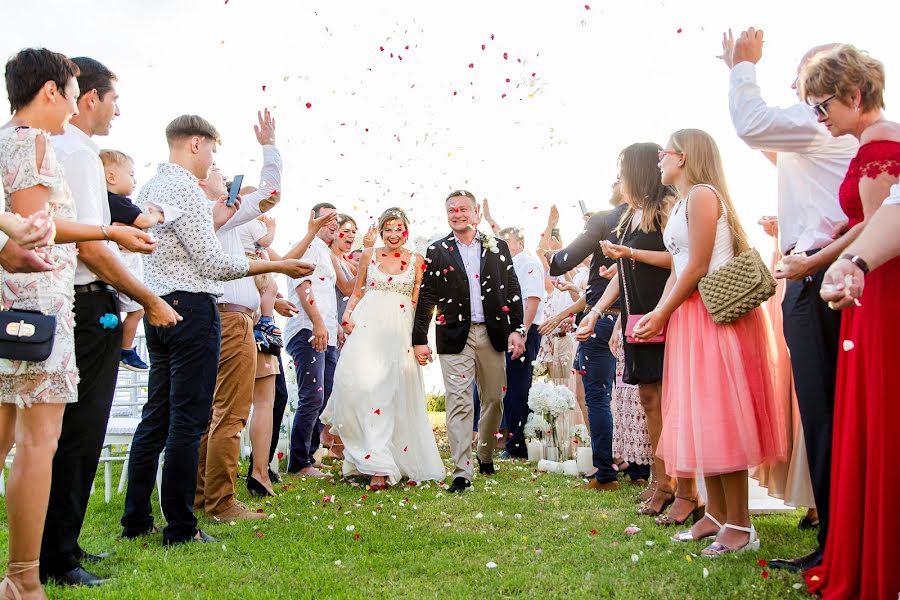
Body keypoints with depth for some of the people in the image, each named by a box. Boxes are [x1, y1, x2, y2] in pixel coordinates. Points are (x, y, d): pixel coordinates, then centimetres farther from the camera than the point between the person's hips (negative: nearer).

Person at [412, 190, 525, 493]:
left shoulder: (498, 247, 8)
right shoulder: (437, 250, 4)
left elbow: (512, 291, 7)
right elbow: (426, 297, 3)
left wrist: (516, 330, -1)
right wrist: (419, 339, -1)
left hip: (493, 334, 2)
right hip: (455, 337, -2)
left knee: (494, 400, 12)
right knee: (459, 403, -7)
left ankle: (486, 456, 33)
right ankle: (462, 472, -5)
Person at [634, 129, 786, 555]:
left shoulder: (702, 195, -10)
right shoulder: (682, 204, 18)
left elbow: (698, 268, -15)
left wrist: (663, 315, -9)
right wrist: (657, 313, 3)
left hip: (714, 316, -10)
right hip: (690, 318, 10)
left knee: (718, 415, -8)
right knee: (698, 416, 10)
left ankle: (740, 526, -2)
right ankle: (716, 513, 18)